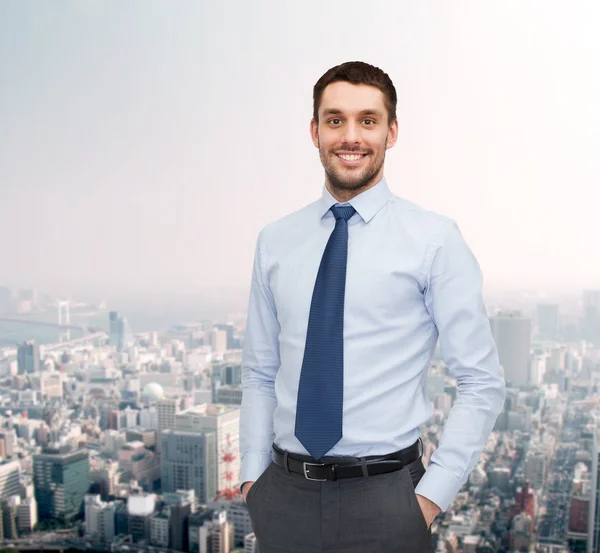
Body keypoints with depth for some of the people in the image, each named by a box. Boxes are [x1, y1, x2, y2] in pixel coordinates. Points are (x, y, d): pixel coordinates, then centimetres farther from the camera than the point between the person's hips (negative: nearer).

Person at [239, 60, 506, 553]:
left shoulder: (434, 240, -7)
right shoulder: (275, 242, 4)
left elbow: (482, 385, -5)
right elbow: (259, 373, 9)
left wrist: (432, 497, -9)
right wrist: (253, 476, 2)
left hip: (384, 499, -3)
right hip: (284, 494, 3)